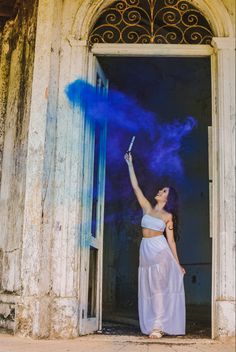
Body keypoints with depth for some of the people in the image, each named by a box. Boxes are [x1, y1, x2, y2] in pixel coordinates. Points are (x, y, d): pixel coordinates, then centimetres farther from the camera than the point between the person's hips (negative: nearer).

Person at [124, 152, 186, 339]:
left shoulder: (168, 216, 1)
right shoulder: (147, 208, 10)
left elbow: (171, 240, 2)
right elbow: (136, 187, 10)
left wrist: (177, 264, 0)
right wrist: (130, 164, 10)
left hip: (160, 251, -4)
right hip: (145, 251, 4)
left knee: (158, 286, -10)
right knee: (149, 288, 3)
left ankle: (158, 325, -10)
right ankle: (155, 325, 8)